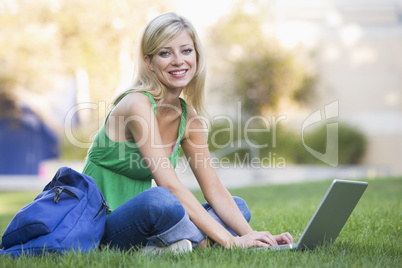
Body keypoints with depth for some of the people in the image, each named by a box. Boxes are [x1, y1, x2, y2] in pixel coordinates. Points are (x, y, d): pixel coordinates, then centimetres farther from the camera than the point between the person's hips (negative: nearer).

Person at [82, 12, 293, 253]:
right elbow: (170, 186, -27)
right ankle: (203, 246, -13)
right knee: (159, 199, -38)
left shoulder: (188, 117, 5)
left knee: (239, 207, 4)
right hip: (101, 226, -9)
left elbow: (214, 190, 4)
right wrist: (230, 241, -30)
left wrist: (251, 235, -12)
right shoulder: (138, 104, -19)